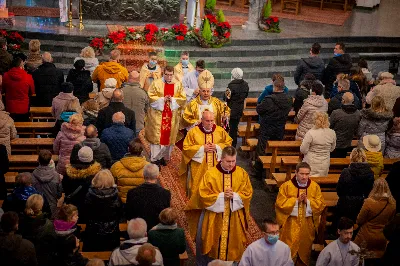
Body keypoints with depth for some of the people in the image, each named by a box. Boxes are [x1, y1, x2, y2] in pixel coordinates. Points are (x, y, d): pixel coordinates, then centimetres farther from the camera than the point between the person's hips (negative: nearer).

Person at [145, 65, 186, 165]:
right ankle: (155, 159, 3)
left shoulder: (178, 85, 6)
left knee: (169, 136, 7)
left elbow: (183, 98, 3)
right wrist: (162, 99, -16)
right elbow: (151, 96, -5)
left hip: (172, 116, 3)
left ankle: (164, 157, 21)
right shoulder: (156, 83, -1)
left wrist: (173, 99, -13)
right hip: (158, 115, -3)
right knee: (157, 136, -3)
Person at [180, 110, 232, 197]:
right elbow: (186, 148, -5)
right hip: (199, 167, -2)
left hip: (216, 166, 2)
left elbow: (228, 143, 8)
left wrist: (217, 147, -9)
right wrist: (202, 148, -13)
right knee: (198, 188, 1)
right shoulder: (193, 131, -4)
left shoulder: (220, 131, 3)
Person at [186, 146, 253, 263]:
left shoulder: (242, 173, -4)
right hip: (214, 217, -1)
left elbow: (248, 193, -3)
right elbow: (203, 194, -12)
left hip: (234, 218, 2)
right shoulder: (210, 174, -11)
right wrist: (221, 196, -20)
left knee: (232, 243, 12)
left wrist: (234, 196, -20)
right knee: (212, 244, 10)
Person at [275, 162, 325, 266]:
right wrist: (296, 200, -19)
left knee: (305, 248, 15)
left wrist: (308, 201, -18)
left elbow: (321, 205, -3)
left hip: (308, 223, 3)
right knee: (289, 249, -1)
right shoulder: (286, 186, -8)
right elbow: (280, 203, -11)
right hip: (291, 223, -2)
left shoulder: (315, 187, -1)